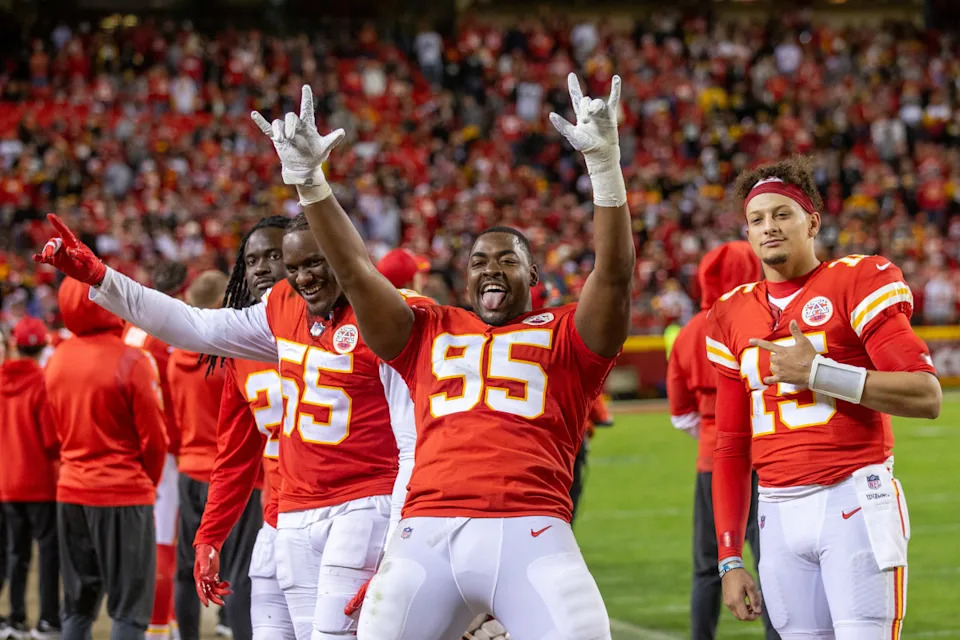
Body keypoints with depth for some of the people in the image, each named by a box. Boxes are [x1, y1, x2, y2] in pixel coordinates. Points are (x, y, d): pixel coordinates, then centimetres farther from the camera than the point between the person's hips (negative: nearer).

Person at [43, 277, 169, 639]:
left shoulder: (56, 361, 3)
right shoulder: (131, 362, -14)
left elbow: (60, 429, 11)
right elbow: (154, 437, -10)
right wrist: (148, 482, 7)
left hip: (71, 493, 6)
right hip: (124, 496, -6)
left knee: (77, 605, 14)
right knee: (130, 608, 0)